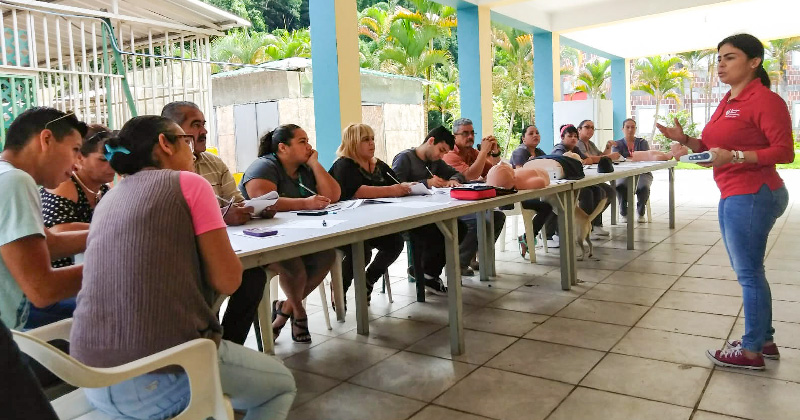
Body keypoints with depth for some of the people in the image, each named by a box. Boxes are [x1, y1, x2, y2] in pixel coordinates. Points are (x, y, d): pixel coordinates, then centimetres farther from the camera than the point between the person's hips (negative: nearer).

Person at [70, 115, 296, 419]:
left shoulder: (109, 198, 15)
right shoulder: (188, 182, -4)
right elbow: (227, 280, -7)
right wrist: (217, 228, 10)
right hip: (158, 377, -7)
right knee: (282, 383, 19)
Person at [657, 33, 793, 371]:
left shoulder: (765, 100, -12)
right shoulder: (727, 102, 14)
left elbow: (784, 152, -18)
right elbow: (714, 150, 19)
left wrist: (733, 156, -27)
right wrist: (685, 140, 4)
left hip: (752, 195, -9)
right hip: (733, 195, 9)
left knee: (749, 273, -2)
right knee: (747, 271, 15)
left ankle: (751, 351, 10)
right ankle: (764, 340, 28)